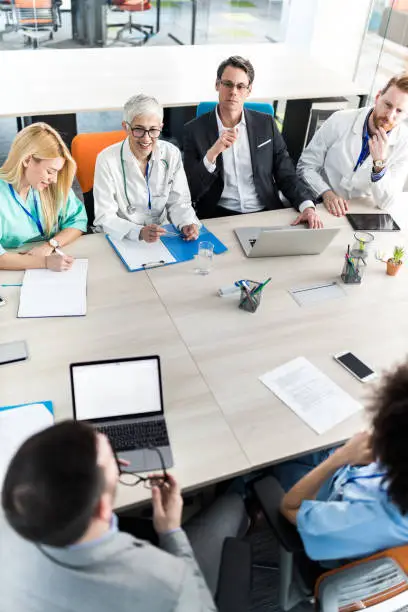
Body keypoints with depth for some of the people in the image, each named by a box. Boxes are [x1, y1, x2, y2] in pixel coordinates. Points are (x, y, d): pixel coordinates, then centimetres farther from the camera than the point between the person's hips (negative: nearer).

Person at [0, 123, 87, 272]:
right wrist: (45, 262, -31)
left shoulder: (54, 186, -3)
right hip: (14, 275, -1)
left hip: (56, 271, 1)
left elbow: (78, 220, 3)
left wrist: (50, 245, -13)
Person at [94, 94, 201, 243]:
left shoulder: (172, 154, -4)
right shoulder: (107, 160, -12)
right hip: (121, 240, -3)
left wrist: (187, 224, -21)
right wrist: (140, 232, -32)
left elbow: (178, 202, 1)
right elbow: (105, 218, -14)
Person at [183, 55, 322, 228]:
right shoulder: (195, 129, 1)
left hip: (267, 213, 3)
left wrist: (307, 206, -10)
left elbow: (286, 174, 8)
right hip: (219, 217, -3)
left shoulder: (266, 123, 8)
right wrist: (212, 153, -19)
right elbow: (190, 191, -4)